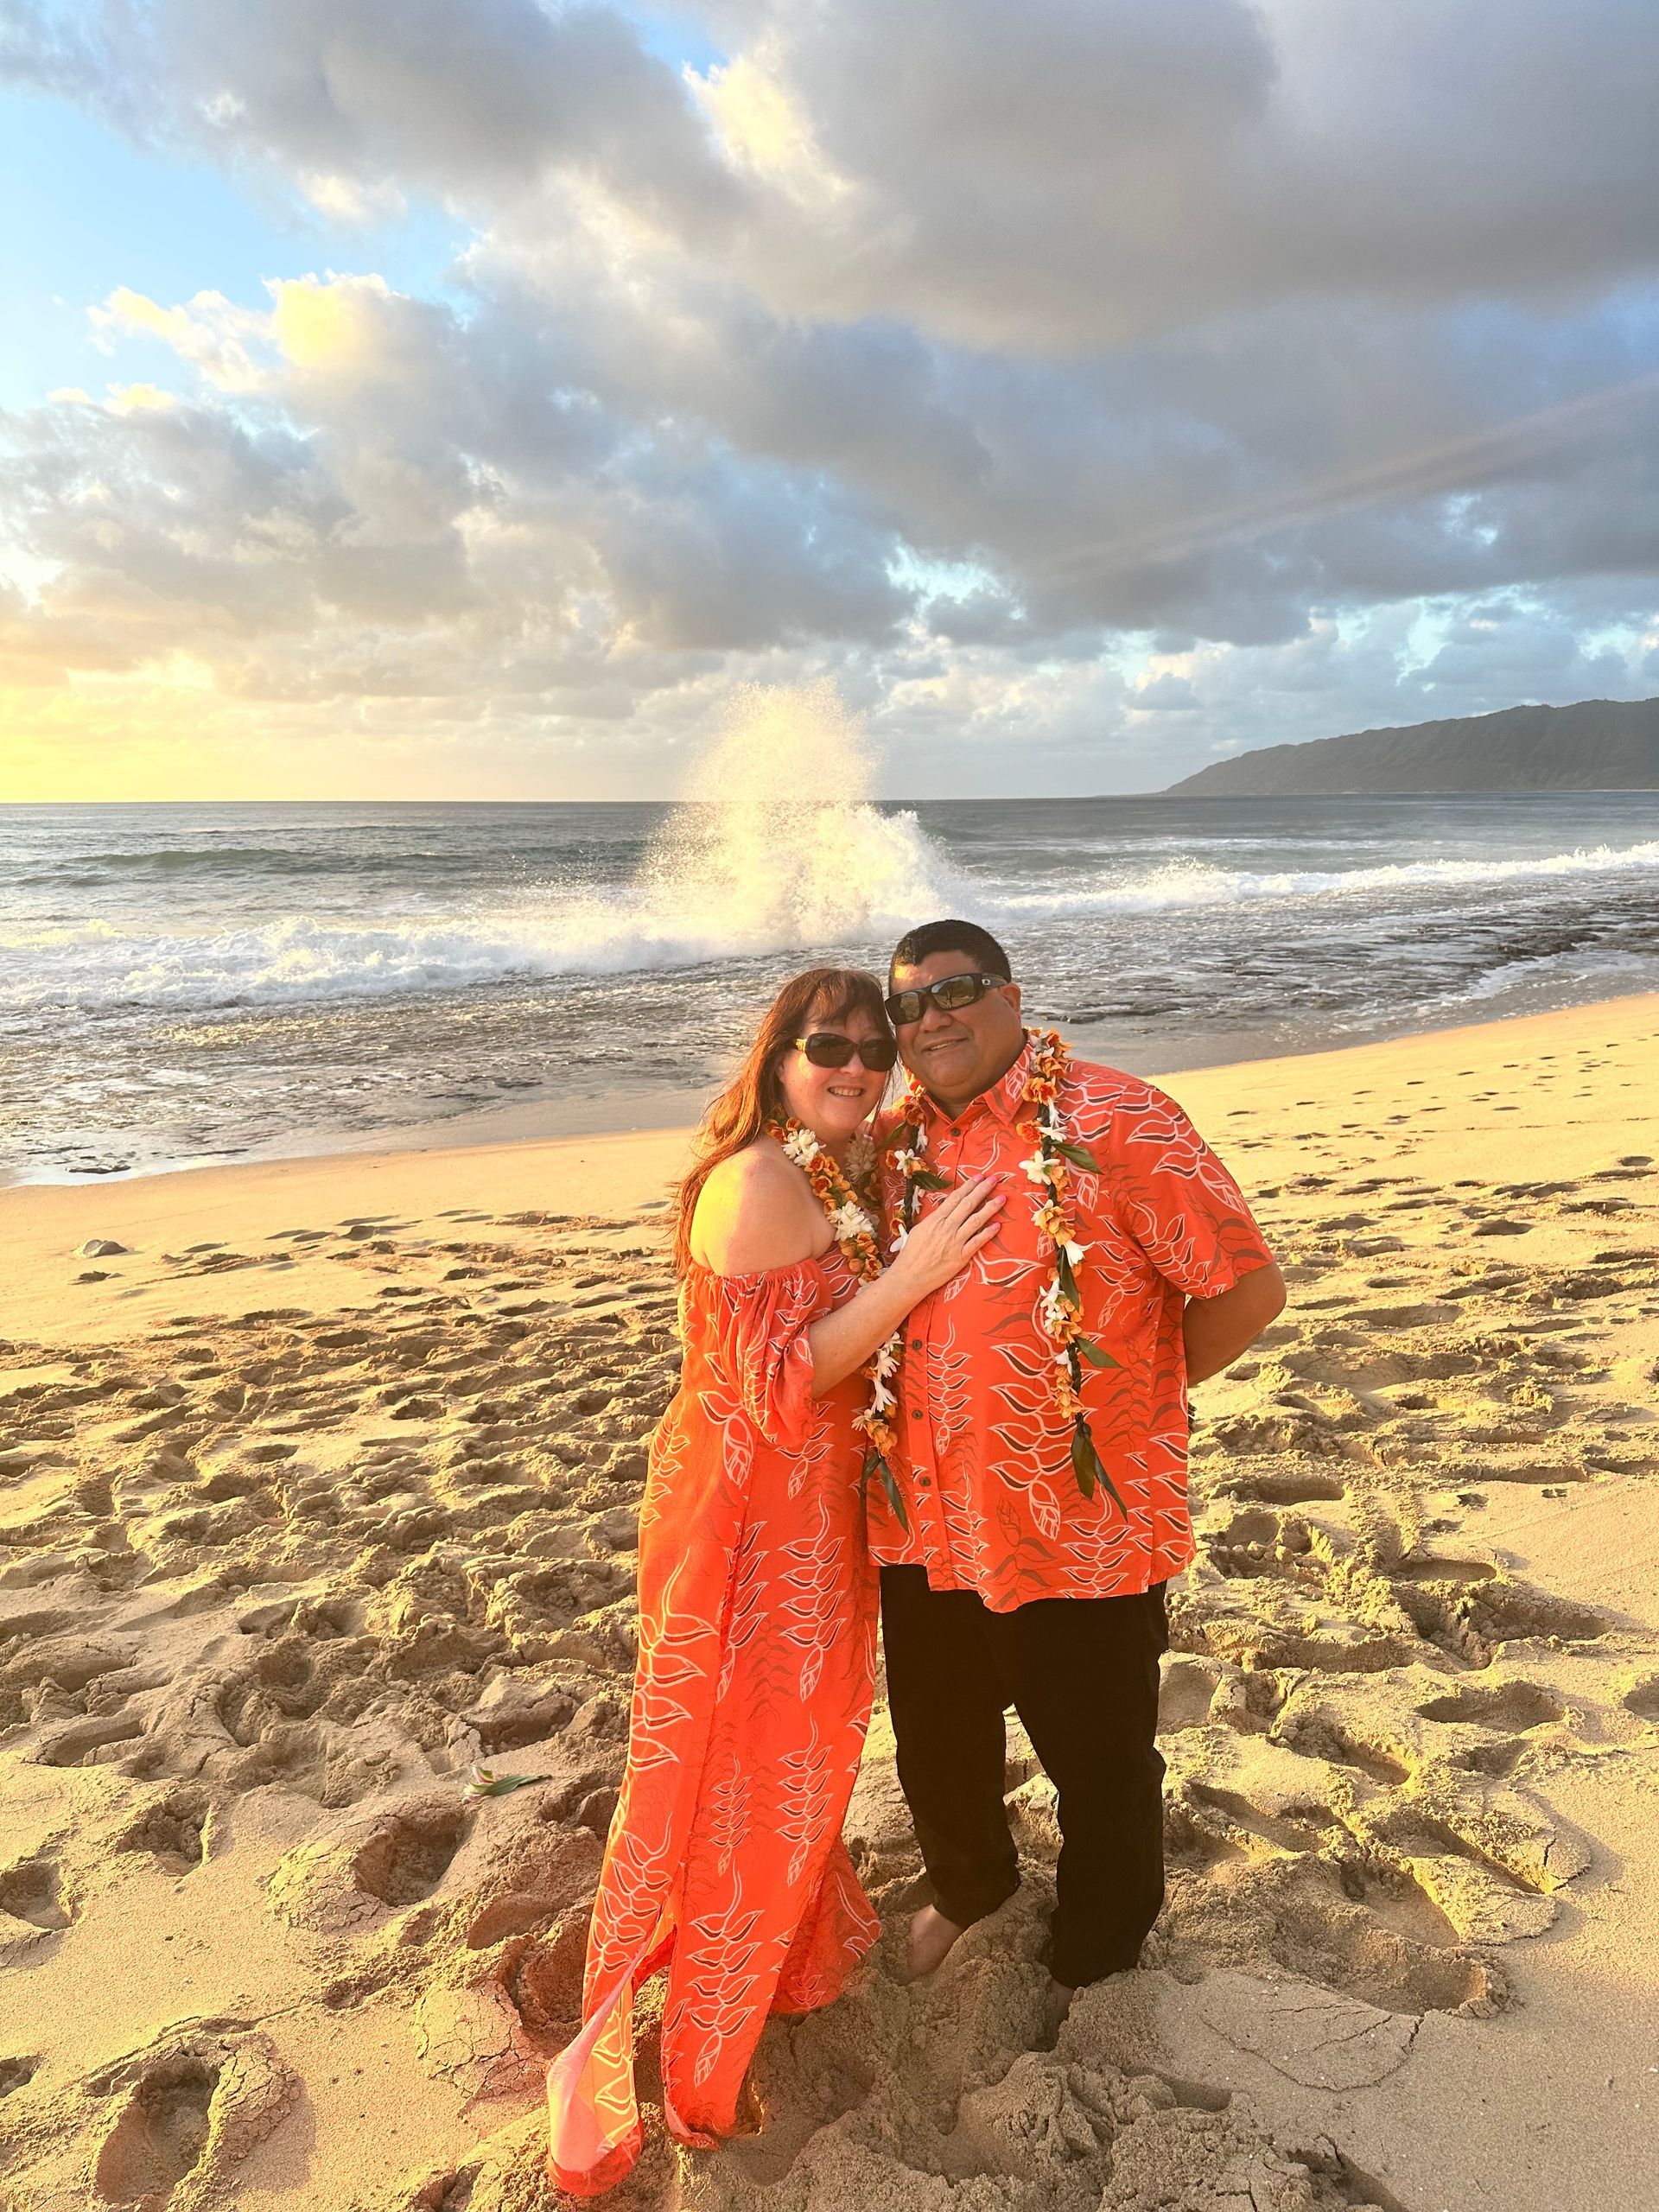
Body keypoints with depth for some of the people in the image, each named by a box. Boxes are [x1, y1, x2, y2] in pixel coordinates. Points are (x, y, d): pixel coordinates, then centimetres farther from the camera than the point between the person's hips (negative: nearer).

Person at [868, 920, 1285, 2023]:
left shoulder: (1116, 1122, -15)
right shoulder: (895, 1146, 2)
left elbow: (1249, 1288, -14)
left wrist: (1130, 1395, -5)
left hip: (1082, 1528, -5)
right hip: (928, 1525, 5)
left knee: (1099, 1766, 17)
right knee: (937, 1747, 25)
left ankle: (1095, 1960, 47)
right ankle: (968, 1888, 57)